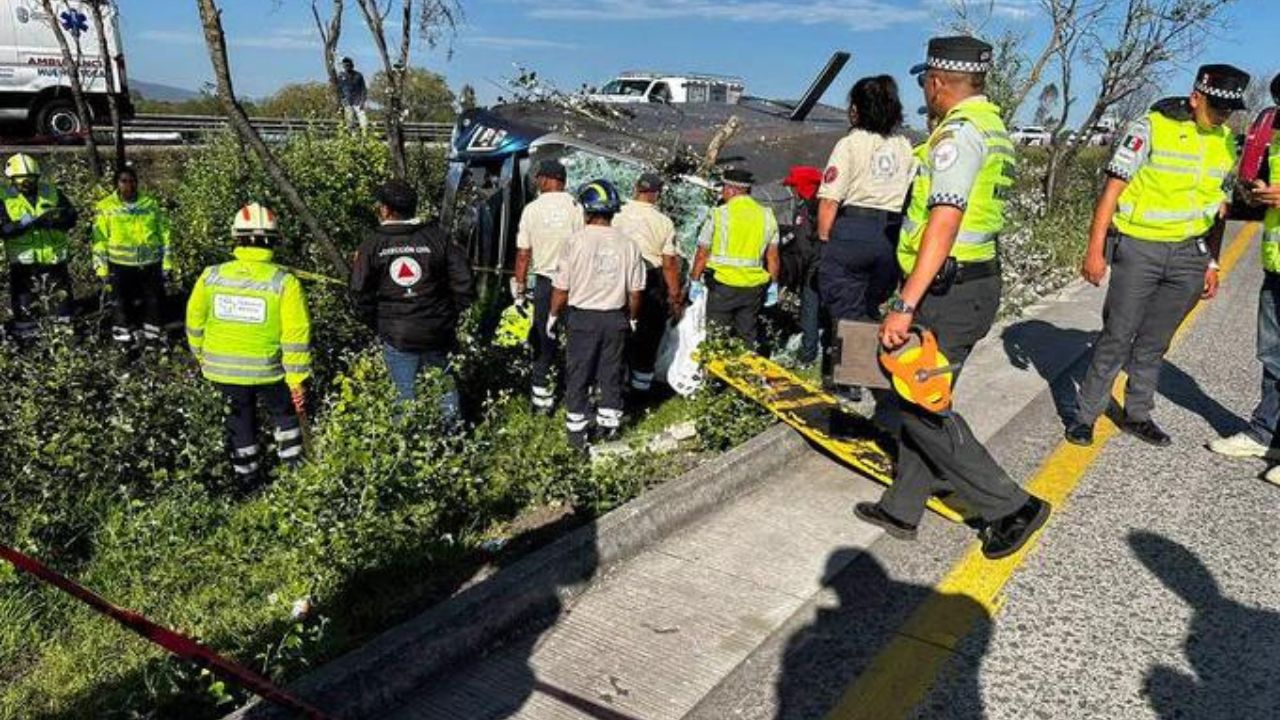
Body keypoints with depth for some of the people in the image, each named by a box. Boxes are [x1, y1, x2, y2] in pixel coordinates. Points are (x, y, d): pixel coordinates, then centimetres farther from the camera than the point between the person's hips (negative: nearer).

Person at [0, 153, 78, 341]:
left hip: (54, 258, 1)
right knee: (24, 304, 9)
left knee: (62, 298, 12)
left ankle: (66, 331, 27)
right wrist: (28, 222, -26)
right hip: (23, 261, -1)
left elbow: (72, 216, -3)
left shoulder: (52, 193, 1)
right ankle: (25, 336, 22)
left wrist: (54, 222, -22)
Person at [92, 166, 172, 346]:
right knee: (123, 303, 7)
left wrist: (167, 263, 4)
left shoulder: (151, 204, 5)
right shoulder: (106, 207, -1)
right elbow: (100, 240, 0)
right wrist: (102, 269, -4)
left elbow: (164, 233, 8)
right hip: (121, 266, -2)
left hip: (151, 264, 2)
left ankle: (152, 335, 24)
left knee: (155, 301, 8)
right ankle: (122, 337, 20)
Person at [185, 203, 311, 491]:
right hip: (268, 370, -3)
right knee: (285, 414, 21)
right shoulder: (285, 282, -16)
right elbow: (296, 337, -16)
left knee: (240, 421, 21)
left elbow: (195, 322, 6)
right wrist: (297, 380, -8)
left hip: (222, 369, 3)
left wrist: (201, 355, 23)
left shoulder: (211, 276, -6)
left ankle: (247, 479, 33)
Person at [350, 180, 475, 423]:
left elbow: (362, 296, -2)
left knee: (405, 395, 8)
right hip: (437, 333, 1)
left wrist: (378, 326, 12)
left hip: (396, 337, -1)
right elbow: (464, 285, -5)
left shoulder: (371, 246, -3)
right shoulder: (437, 237, -3)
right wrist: (451, 318, 8)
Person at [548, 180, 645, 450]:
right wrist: (633, 318, 17)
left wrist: (553, 316, 7)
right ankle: (609, 424, 25)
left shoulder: (576, 240, -13)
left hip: (583, 318, -2)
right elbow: (636, 291, 1)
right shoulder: (628, 244, -4)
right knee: (612, 373, 15)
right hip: (615, 318, 2)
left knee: (578, 376, 9)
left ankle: (577, 431, 15)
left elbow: (562, 287, -8)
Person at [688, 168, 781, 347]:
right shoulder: (767, 215, 6)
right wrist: (773, 285, 15)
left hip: (723, 285, -4)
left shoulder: (719, 214, -6)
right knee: (748, 337, 12)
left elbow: (702, 253, -5)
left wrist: (695, 280, 5)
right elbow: (773, 256, 7)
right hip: (754, 286, 4)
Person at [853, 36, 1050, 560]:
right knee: (921, 399, 15)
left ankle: (1010, 508, 6)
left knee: (922, 408, -2)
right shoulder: (993, 127, 16)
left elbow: (944, 224, -26)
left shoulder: (959, 132, -15)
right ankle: (901, 510, 25)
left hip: (947, 293, -10)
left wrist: (905, 306, -28)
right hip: (978, 282, 10)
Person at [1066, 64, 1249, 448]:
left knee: (1155, 342, 12)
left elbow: (1219, 208, 18)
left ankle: (1138, 414, 24)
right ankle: (1084, 414, 9)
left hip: (1189, 255, 5)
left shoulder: (1226, 142, 10)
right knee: (1117, 337, -2)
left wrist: (1212, 263, 16)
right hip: (1139, 248, -5)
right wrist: (1095, 249, -13)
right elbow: (1113, 188, -9)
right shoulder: (1152, 127, -8)